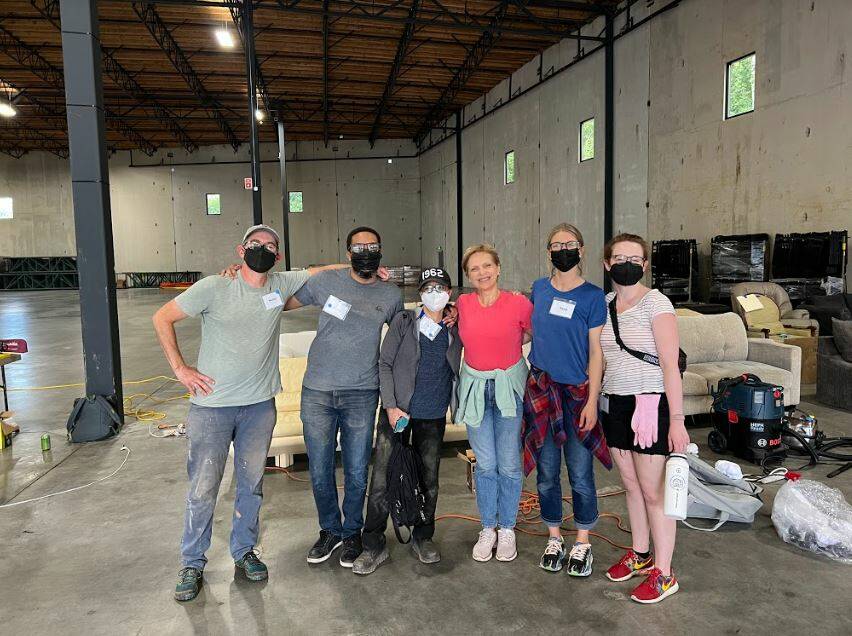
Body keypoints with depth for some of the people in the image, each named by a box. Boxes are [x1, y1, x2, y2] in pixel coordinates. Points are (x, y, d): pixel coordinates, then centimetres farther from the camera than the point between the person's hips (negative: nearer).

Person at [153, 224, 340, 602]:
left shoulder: (282, 284, 0)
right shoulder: (214, 288, -10)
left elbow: (319, 271, 11)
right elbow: (162, 318, -4)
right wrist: (180, 368, -7)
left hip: (260, 405, 3)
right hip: (212, 405, -3)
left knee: (252, 484, 15)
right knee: (203, 489, 4)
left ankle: (244, 551, 35)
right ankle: (192, 563, 25)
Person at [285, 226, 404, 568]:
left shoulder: (392, 294, 4)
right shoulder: (326, 281, 1)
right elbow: (282, 302, 8)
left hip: (362, 395, 0)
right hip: (317, 392, 0)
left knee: (357, 472, 8)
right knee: (319, 470, 10)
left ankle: (352, 533, 31)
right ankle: (330, 530, 33)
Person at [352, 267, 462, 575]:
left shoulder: (455, 331, 7)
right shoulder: (403, 321, -1)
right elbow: (385, 364, -2)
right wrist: (390, 406, -9)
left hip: (434, 417, 3)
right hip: (397, 411, -2)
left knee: (429, 480, 12)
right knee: (381, 479, -3)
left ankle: (423, 538, 31)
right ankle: (374, 546, 11)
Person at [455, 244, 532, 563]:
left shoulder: (519, 303, -10)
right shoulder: (462, 304, -3)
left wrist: (507, 346, 1)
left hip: (509, 385, -2)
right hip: (475, 386, 2)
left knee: (509, 463, 5)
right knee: (485, 464, 9)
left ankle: (507, 530, 23)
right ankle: (488, 529, 24)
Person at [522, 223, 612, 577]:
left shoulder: (593, 296, -4)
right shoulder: (539, 289, 6)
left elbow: (596, 353, -6)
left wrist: (592, 401, -10)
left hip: (577, 392, -3)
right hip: (540, 391, 3)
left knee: (580, 474, 4)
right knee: (547, 472, 11)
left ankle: (582, 543, 23)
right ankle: (554, 538, 28)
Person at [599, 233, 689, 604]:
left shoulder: (655, 303, -11)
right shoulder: (604, 304, 7)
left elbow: (670, 365, -14)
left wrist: (677, 419, -17)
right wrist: (597, 401, 10)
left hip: (650, 403, -6)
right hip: (614, 404, 6)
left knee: (653, 491, 1)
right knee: (631, 484, 16)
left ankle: (663, 574, 15)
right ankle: (640, 555, 33)